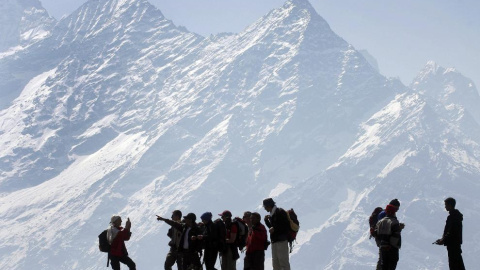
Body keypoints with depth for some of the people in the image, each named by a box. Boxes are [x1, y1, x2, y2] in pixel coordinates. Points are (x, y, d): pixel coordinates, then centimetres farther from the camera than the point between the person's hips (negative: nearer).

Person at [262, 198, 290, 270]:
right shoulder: (272, 214, 17)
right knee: (275, 263, 10)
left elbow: (287, 226, -14)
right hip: (274, 241, 9)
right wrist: (267, 220, 10)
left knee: (283, 262, -10)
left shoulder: (280, 212, -8)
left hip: (281, 240, -9)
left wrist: (275, 229, -15)